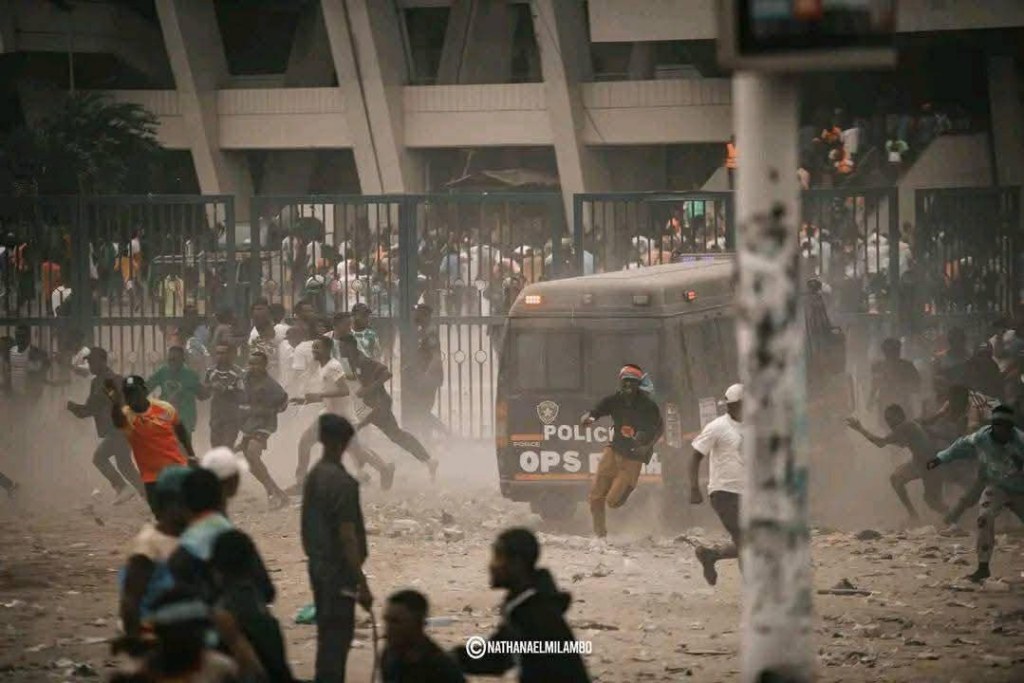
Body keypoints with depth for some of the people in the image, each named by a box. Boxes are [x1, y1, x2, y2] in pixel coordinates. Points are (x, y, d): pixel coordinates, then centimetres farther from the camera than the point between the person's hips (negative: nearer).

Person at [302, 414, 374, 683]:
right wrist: (362, 584, -19)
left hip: (318, 567, 9)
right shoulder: (342, 483, -19)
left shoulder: (313, 476, 7)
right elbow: (347, 537, -21)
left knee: (328, 634, 15)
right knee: (338, 636, -5)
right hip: (338, 570, -9)